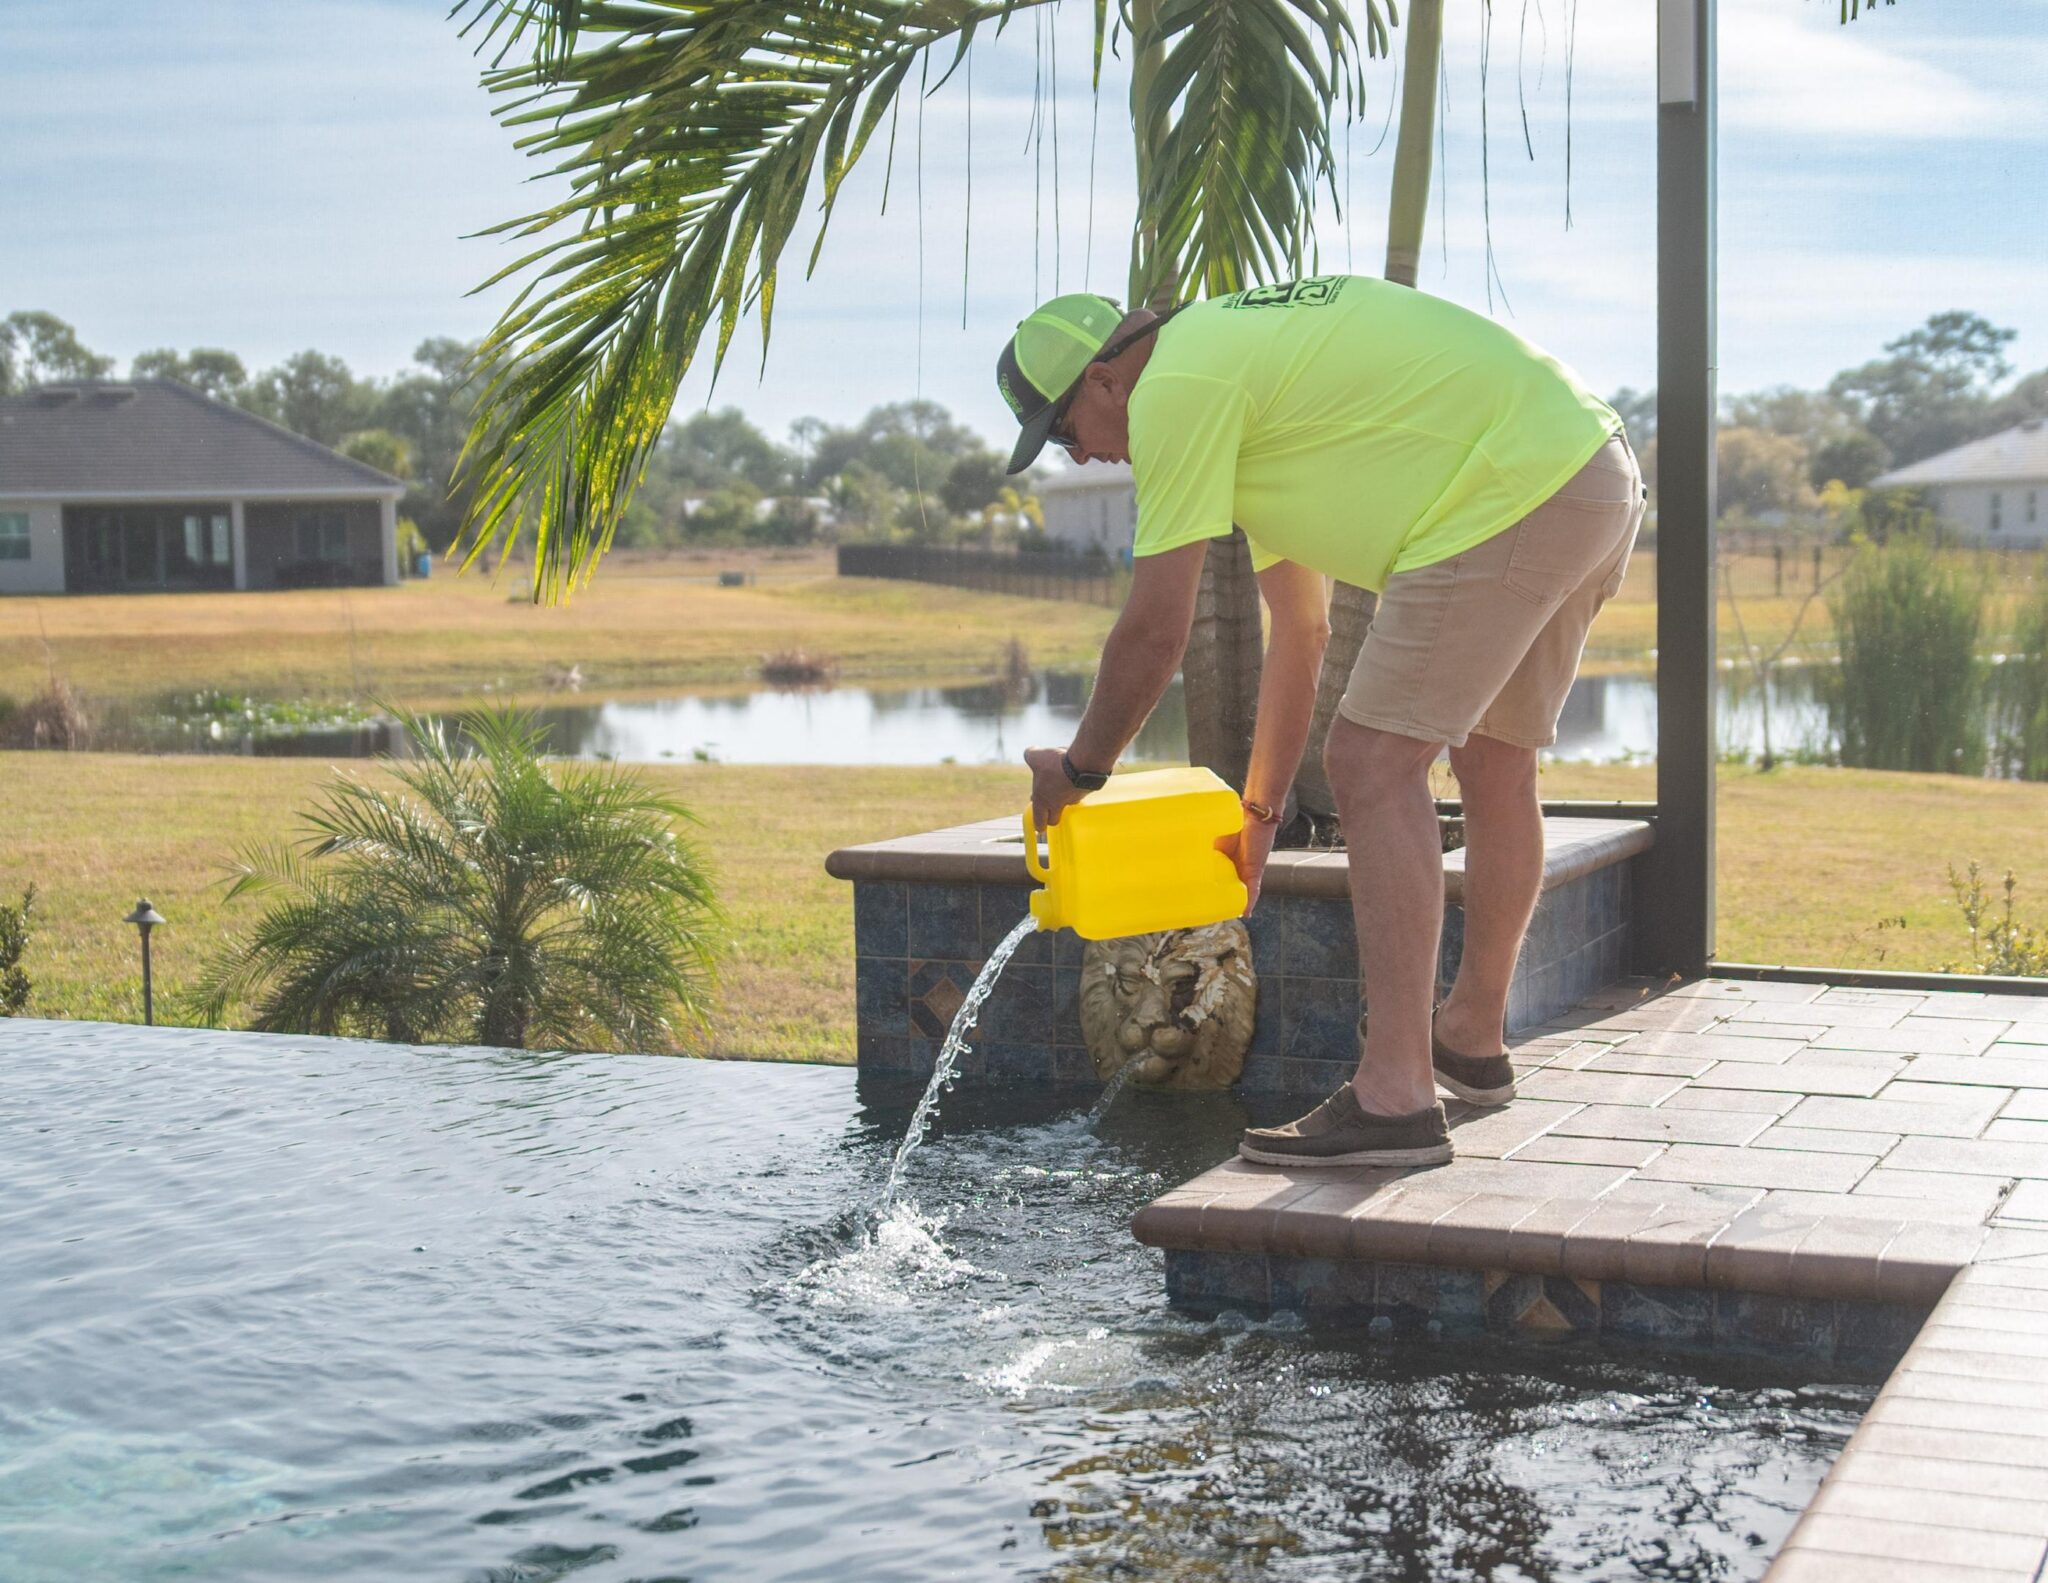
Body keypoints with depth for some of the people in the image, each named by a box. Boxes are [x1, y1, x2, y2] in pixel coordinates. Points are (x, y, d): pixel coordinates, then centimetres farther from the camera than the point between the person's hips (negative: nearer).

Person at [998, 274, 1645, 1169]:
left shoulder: (1175, 389, -8)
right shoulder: (1244, 360, 23)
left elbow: (1154, 631, -9)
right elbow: (1300, 628, 27)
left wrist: (1077, 769, 7)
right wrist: (1259, 811, 30)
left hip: (1516, 488, -11)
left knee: (1374, 763, -10)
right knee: (1493, 763, 22)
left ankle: (1395, 1096, -13)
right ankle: (1473, 1041, 38)